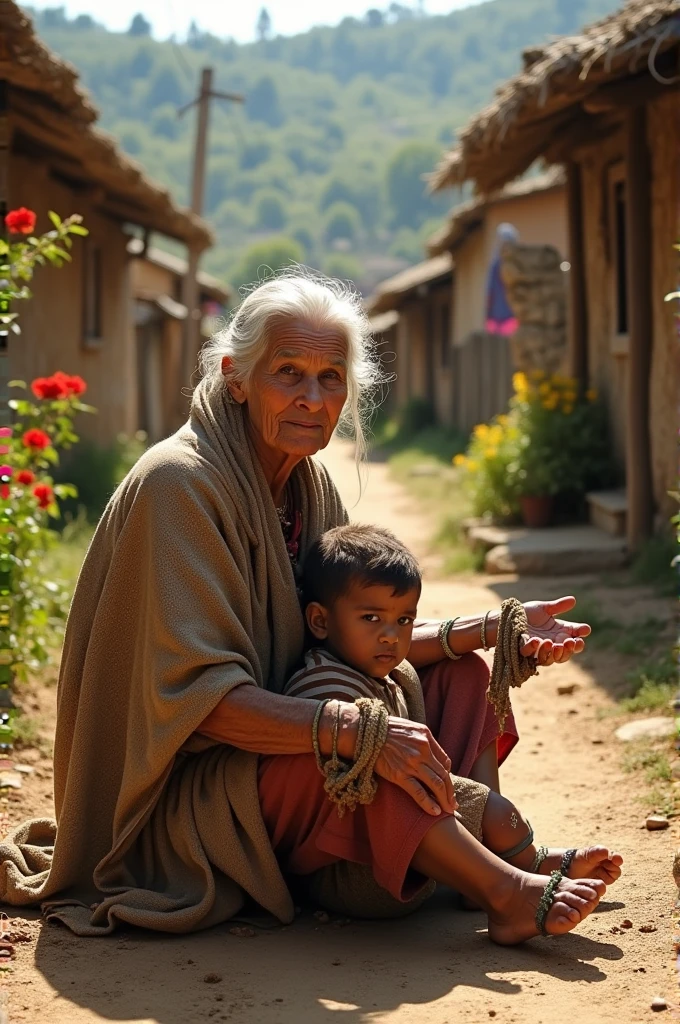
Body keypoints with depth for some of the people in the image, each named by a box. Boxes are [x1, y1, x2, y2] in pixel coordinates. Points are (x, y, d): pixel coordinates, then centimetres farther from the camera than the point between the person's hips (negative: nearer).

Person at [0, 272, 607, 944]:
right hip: (177, 785, -9)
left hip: (263, 737, 9)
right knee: (353, 748, -34)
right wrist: (354, 730, -38)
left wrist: (493, 628, -4)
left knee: (459, 674, 3)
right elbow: (198, 692, -29)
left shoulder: (309, 486, 5)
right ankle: (507, 895, -21)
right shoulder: (179, 485, -22)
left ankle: (495, 854, -12)